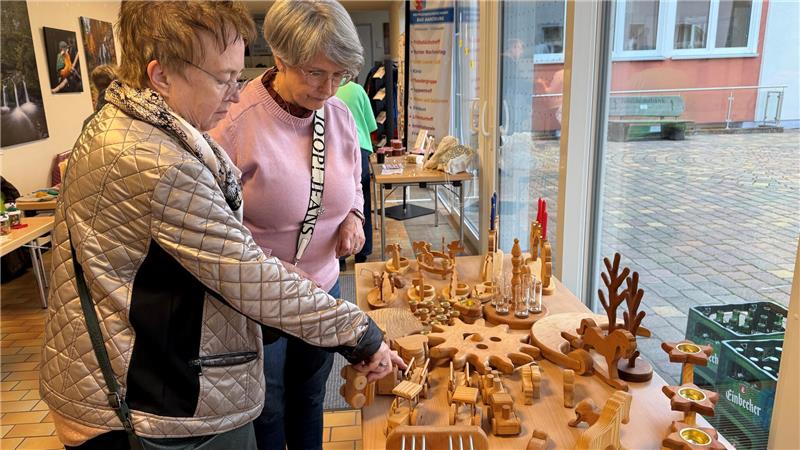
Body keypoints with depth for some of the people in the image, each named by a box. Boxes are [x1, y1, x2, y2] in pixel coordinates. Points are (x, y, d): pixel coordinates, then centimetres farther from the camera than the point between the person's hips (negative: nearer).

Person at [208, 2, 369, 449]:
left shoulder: (340, 116, -5)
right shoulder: (238, 123, -22)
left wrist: (353, 217, -10)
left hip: (323, 287, 5)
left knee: (311, 398, 25)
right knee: (267, 412, 18)